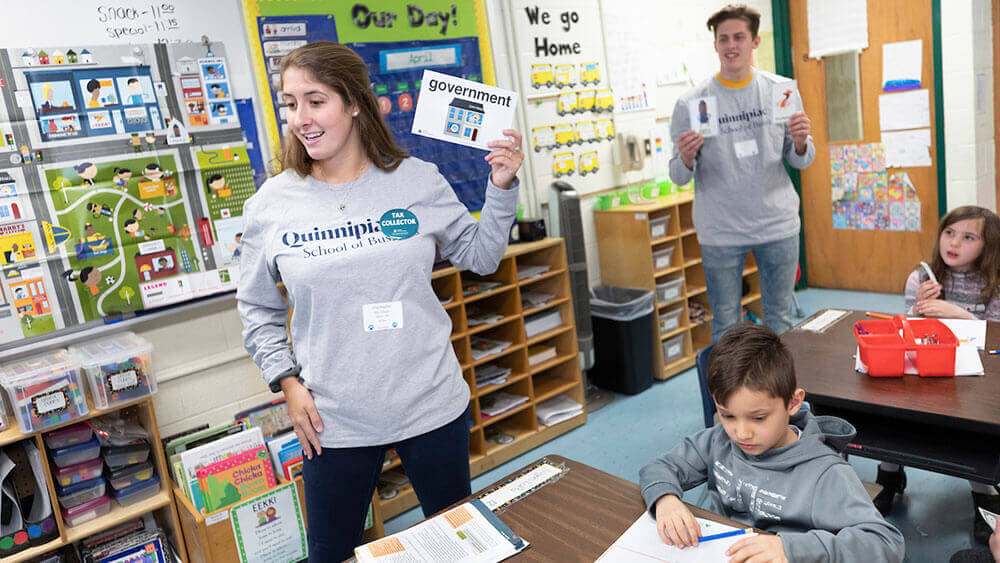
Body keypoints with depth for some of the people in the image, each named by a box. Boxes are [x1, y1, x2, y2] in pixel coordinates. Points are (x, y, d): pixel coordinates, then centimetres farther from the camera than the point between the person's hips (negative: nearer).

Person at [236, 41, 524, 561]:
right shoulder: (269, 206, -5)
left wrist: (501, 188, -6)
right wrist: (287, 381, -3)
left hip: (433, 405, 1)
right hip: (334, 420, 0)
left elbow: (480, 256, 6)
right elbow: (257, 309, 7)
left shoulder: (418, 180, -5)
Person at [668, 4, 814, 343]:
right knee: (725, 326, 8)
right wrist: (687, 159, -25)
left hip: (778, 226, 2)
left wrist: (801, 143, -14)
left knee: (780, 321, 15)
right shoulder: (692, 102, -4)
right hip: (720, 233, -2)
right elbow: (679, 177, -3)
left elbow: (800, 162, 7)